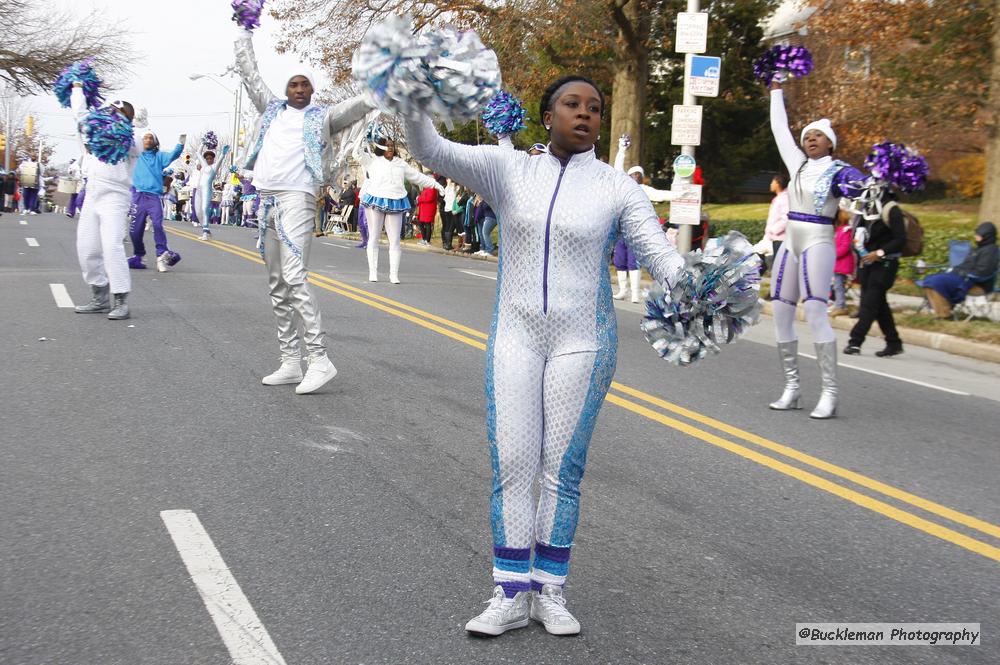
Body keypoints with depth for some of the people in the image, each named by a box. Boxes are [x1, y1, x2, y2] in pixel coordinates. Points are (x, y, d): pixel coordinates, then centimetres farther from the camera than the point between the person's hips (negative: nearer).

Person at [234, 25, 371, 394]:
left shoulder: (322, 116, 8)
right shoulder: (272, 109, 20)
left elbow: (359, 104, -1)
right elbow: (249, 74, 28)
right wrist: (244, 32, 32)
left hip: (296, 199, -6)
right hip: (266, 199, 6)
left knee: (294, 277, -19)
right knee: (277, 285, 7)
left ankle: (319, 359, -18)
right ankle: (290, 363, 11)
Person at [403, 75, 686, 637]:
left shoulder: (617, 187, -1)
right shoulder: (510, 168, 2)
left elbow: (661, 253, -7)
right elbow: (434, 152, -7)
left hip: (582, 341, -1)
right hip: (515, 335, 1)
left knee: (563, 467, 3)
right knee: (511, 463, 0)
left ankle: (550, 592, 17)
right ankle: (511, 595, 10)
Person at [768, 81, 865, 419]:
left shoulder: (839, 171, -4)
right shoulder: (798, 164, 13)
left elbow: (866, 187, -21)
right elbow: (779, 128, 23)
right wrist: (776, 90, 28)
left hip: (817, 244, -7)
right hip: (790, 244, 7)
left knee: (815, 313, -16)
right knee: (780, 314, 4)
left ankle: (830, 393, -14)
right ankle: (791, 388, 11)